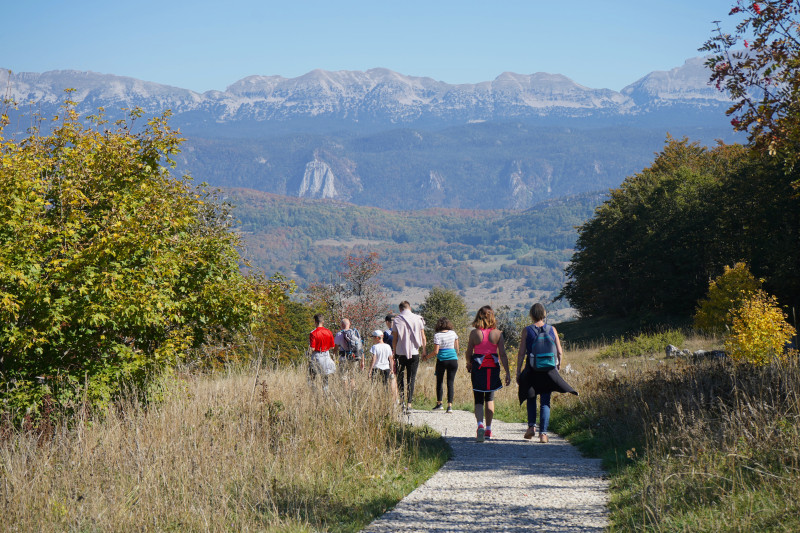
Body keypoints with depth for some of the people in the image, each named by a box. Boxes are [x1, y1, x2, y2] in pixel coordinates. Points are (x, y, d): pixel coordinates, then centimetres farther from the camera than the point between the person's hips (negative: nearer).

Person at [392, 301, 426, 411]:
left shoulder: (397, 320, -3)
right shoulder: (418, 319, 1)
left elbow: (394, 339, -2)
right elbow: (423, 338, 2)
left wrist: (394, 352, 6)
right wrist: (424, 350, 14)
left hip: (401, 353, -1)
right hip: (414, 353, 1)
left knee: (400, 378, 11)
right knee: (411, 379, 5)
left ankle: (401, 400, 0)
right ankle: (409, 403, 0)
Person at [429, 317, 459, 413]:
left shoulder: (437, 335, -7)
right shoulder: (453, 333, 5)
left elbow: (436, 352, -11)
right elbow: (457, 348, 12)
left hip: (442, 360, -3)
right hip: (453, 360, 3)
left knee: (439, 381, 15)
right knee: (450, 383, 2)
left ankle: (439, 403, 18)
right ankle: (450, 405, -6)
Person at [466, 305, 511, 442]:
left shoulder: (474, 333, -6)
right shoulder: (498, 333, -5)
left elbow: (469, 353, 0)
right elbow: (502, 355, -6)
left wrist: (468, 364, 20)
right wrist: (507, 372, -1)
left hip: (478, 368, -1)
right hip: (493, 368, 1)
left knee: (478, 400, 5)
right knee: (490, 399, 17)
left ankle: (480, 424, -20)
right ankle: (488, 429, 20)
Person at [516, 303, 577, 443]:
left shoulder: (527, 331, -3)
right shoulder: (552, 330, 2)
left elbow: (521, 353, -6)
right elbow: (560, 352, 3)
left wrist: (518, 372, -1)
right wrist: (559, 365, 21)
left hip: (531, 370, -1)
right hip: (548, 371, 1)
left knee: (531, 398, 19)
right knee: (545, 402, 5)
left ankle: (531, 425, 5)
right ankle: (543, 433, -4)